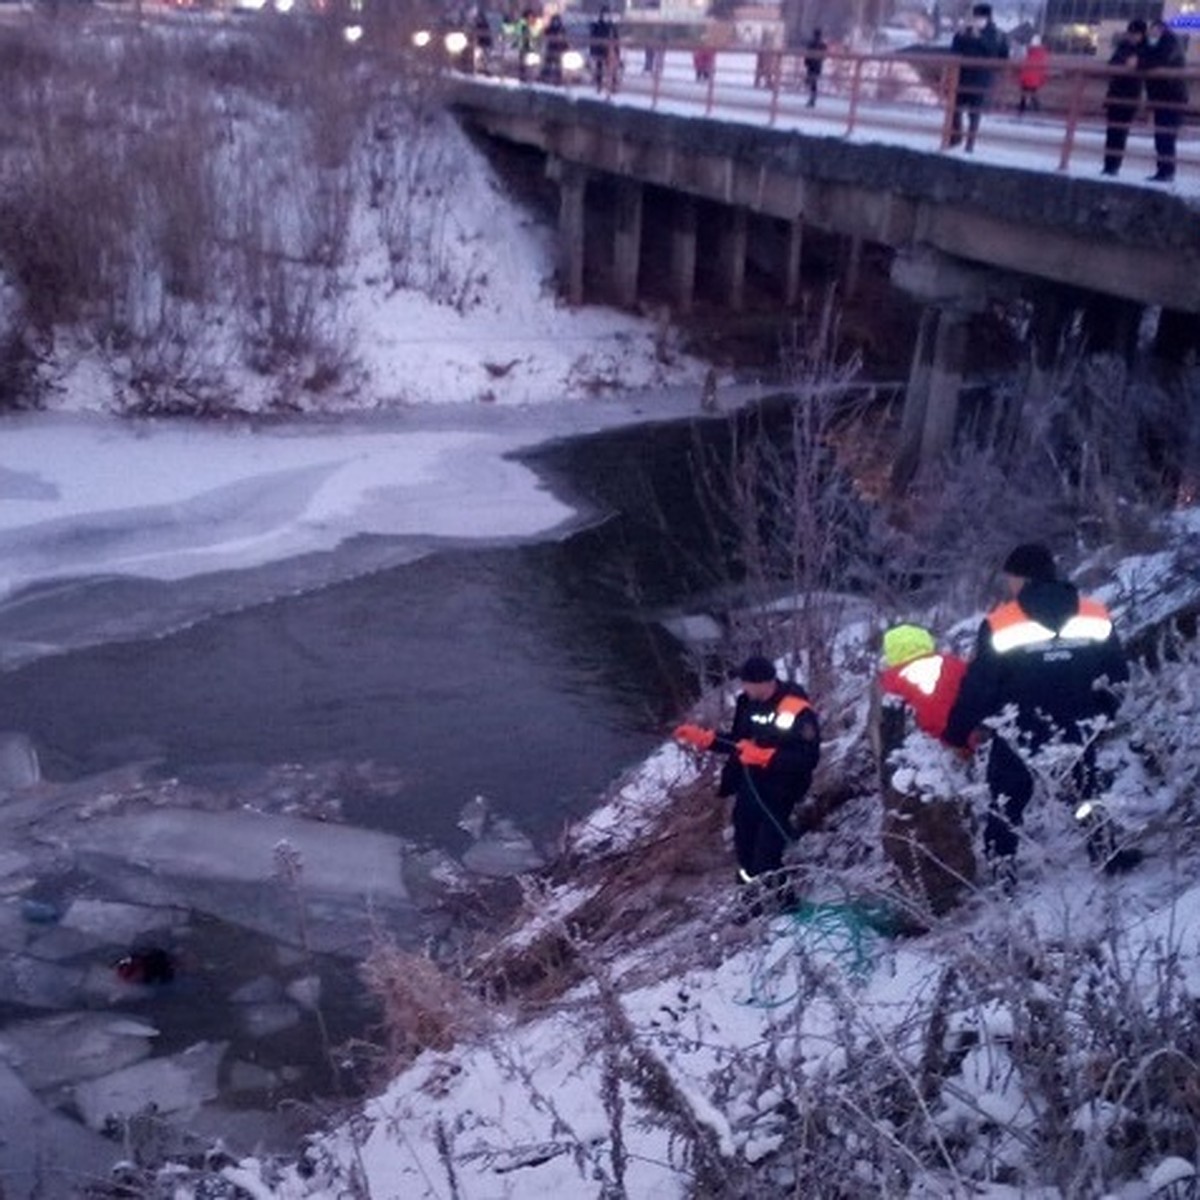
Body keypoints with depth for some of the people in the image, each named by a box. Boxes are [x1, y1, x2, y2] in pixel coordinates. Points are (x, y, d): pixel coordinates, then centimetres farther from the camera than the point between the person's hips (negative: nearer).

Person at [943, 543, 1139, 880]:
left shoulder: (1000, 625, -17)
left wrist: (957, 733, -2)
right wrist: (1098, 717, 20)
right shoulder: (1096, 617, -5)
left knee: (1006, 804, 14)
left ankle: (1001, 876, 16)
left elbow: (978, 687, -15)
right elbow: (1116, 677, 3)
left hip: (1018, 739, -3)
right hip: (1076, 735, 3)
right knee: (1086, 791, 28)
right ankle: (1108, 854, 38)